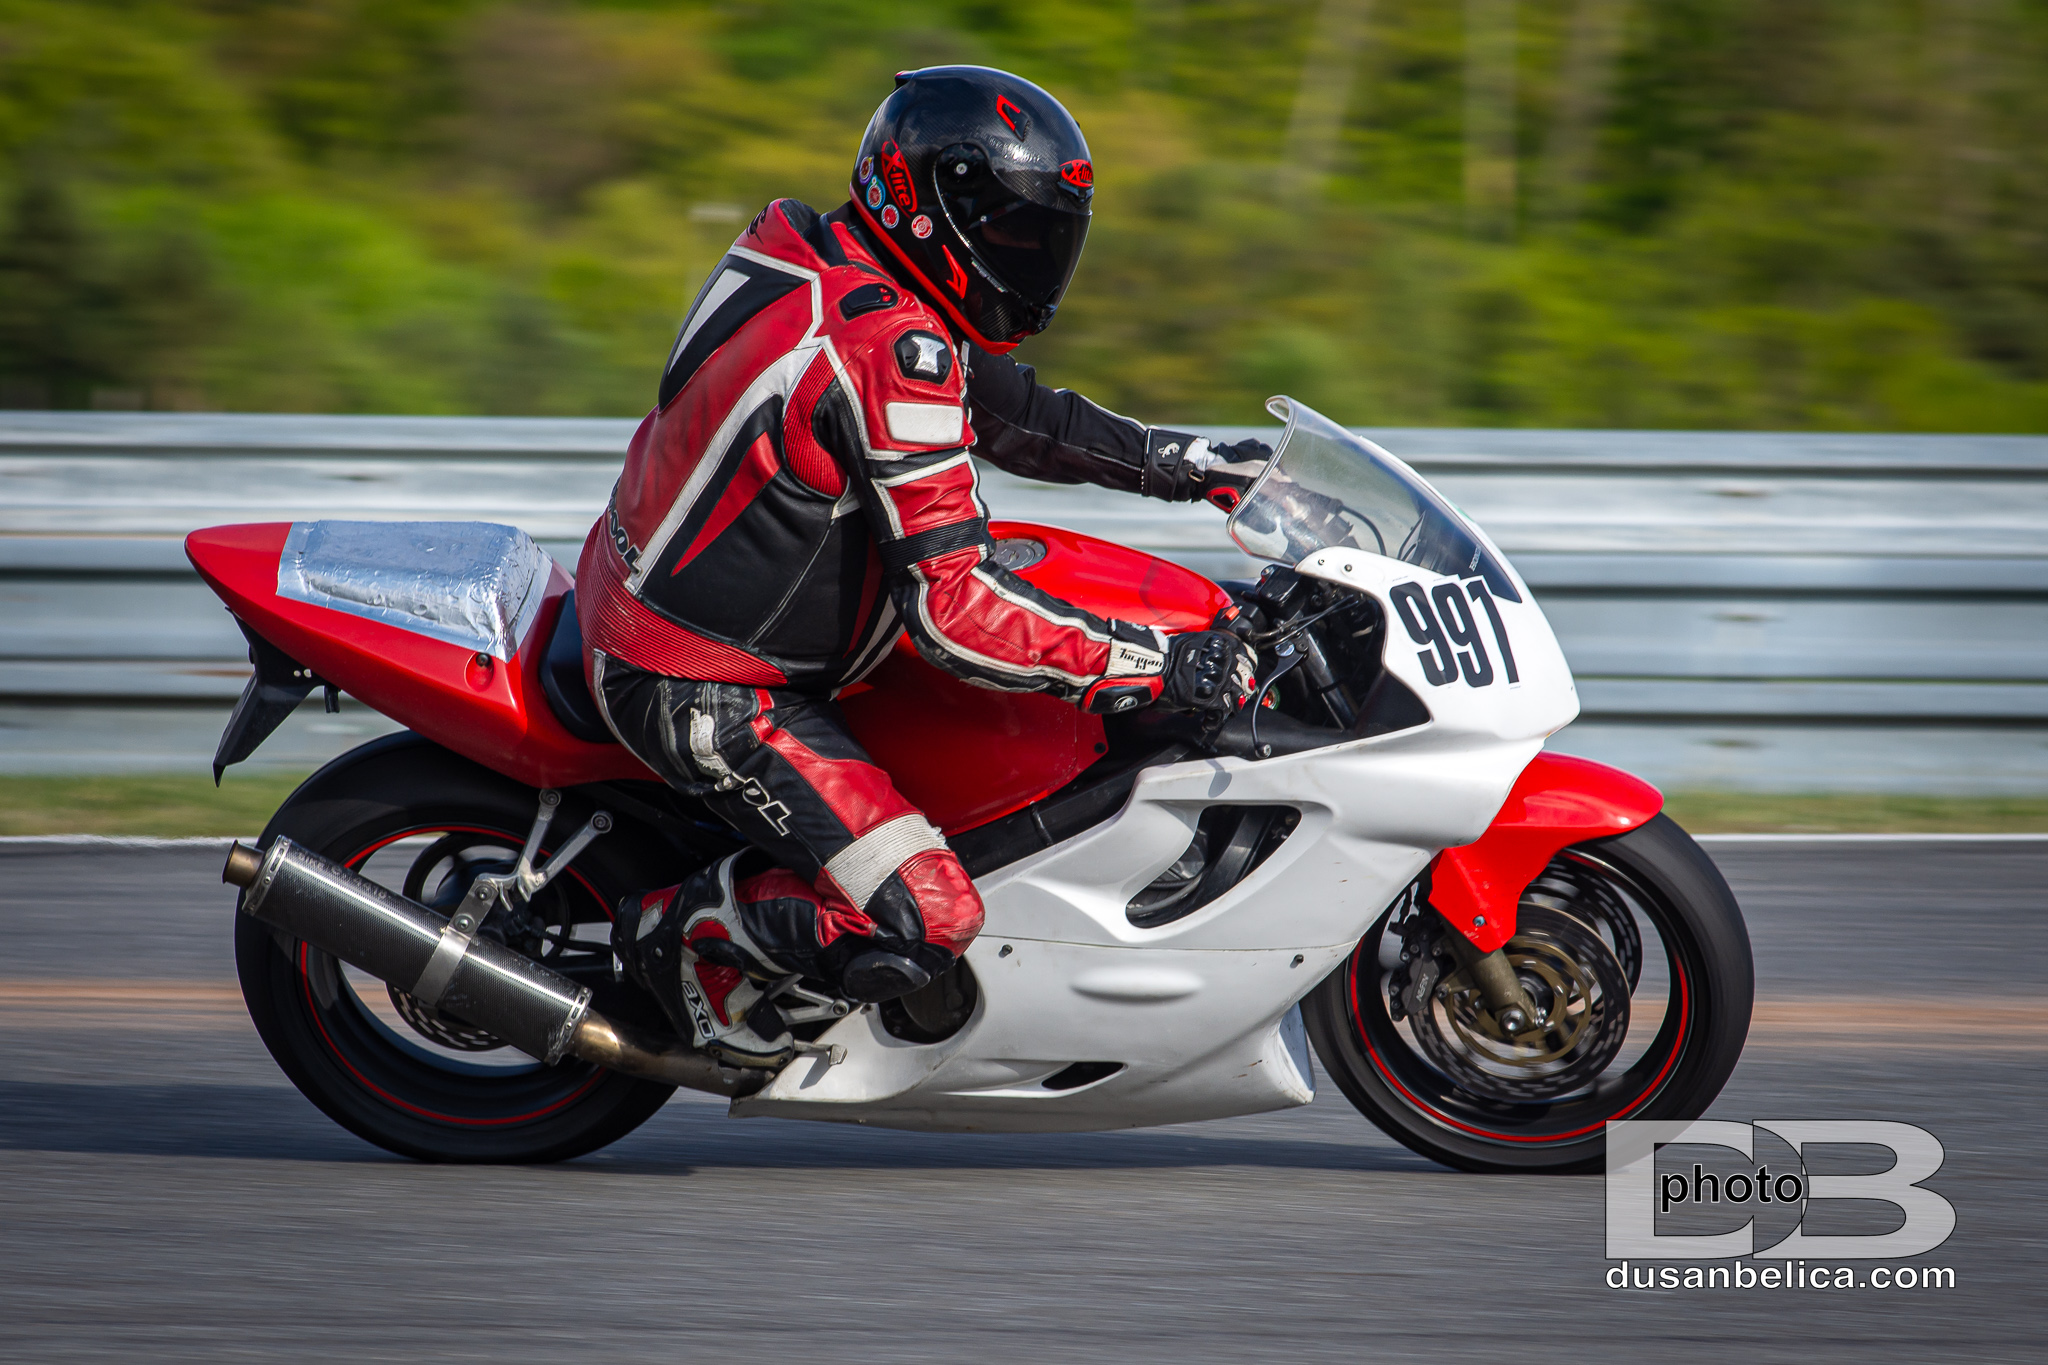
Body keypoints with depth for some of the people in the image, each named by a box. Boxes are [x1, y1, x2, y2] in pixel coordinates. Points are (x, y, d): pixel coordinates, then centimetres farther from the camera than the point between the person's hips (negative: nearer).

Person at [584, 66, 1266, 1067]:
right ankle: (678, 935, 3)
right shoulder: (893, 346, -26)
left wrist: (1197, 466, 12)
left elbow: (1005, 409, 17)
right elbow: (950, 607, -29)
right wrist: (1161, 668, -26)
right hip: (703, 692, -10)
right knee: (921, 921, -18)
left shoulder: (826, 261, 4)